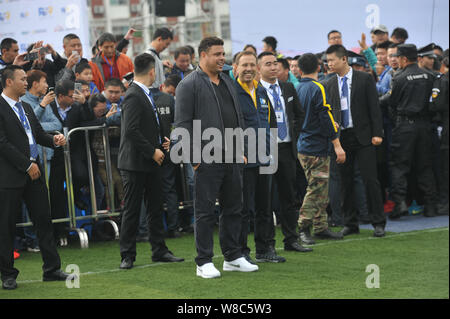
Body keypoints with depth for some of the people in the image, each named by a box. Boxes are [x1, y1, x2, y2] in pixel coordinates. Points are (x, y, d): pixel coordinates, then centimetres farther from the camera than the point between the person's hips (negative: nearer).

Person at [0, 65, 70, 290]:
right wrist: (27, 165, -15)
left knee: (43, 220, 8)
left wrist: (54, 140, -1)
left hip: (33, 173, 8)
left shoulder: (26, 108, 17)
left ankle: (52, 269, 13)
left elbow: (38, 134, 21)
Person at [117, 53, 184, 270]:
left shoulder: (146, 95, 13)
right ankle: (127, 256, 5)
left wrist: (161, 139, 9)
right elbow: (131, 131, -24)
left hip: (151, 162, 10)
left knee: (156, 207, 13)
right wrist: (152, 151, -18)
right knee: (131, 211, -1)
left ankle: (159, 251, 20)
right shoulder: (133, 97, -17)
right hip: (135, 163, -9)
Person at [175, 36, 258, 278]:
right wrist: (194, 157, -15)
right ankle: (204, 263, 4)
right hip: (207, 159, -7)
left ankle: (233, 258, 21)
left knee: (233, 208, 12)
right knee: (205, 211, -1)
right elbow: (183, 124, -11)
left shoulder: (227, 82, 16)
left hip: (232, 159, 7)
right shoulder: (189, 85, -7)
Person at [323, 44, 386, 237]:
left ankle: (378, 223, 2)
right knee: (346, 182, 6)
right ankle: (350, 223, 15)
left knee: (370, 179, -5)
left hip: (362, 136, -3)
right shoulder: (329, 84, 9)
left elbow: (374, 107, -2)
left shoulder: (364, 79, -1)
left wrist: (377, 133, -8)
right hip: (340, 138, 3)